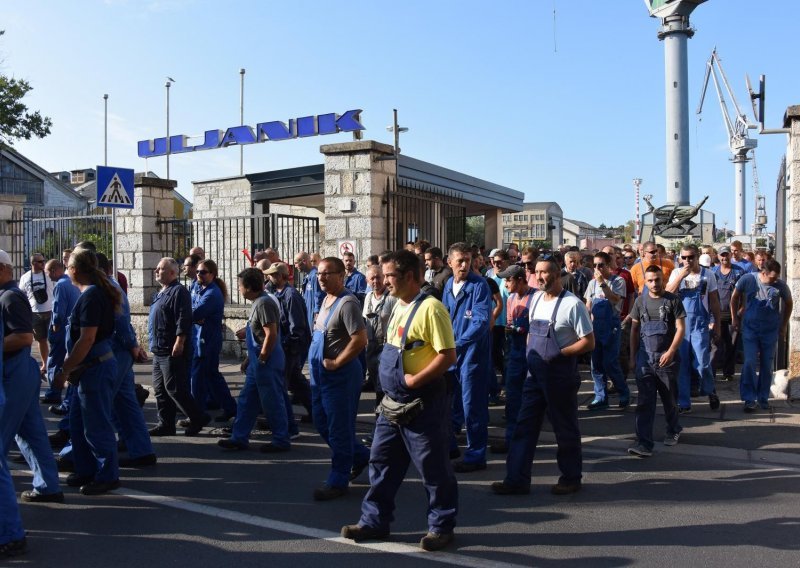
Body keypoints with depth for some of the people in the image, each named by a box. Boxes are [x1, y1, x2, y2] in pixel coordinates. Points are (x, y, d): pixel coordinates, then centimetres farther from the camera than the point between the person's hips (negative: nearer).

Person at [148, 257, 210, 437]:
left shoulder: (178, 292, -12)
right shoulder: (161, 293, 19)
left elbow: (183, 320, -21)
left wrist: (179, 343, -25)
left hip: (173, 352, -10)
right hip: (159, 351, 10)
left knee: (174, 389, -8)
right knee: (160, 389, 11)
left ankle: (198, 418, 3)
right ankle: (166, 424, 18)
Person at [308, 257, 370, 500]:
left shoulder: (347, 303, -19)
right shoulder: (326, 299, 11)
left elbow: (360, 339, -27)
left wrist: (336, 363, -20)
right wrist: (320, 363, 13)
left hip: (340, 375, -10)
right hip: (320, 374, 10)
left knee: (338, 428, 1)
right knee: (322, 423, 19)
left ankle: (338, 481, 15)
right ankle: (360, 455, 36)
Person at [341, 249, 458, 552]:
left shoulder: (430, 308, -18)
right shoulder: (399, 305, 11)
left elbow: (449, 356, -22)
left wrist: (414, 380, -20)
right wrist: (392, 382, 12)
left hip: (423, 401, -9)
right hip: (394, 401, 9)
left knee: (433, 466, 4)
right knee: (382, 461, 14)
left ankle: (442, 526, 20)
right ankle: (375, 521, 27)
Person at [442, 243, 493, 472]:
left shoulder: (479, 285, -14)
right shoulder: (448, 285, 8)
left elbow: (480, 321, -23)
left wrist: (459, 344, -28)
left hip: (473, 352, -7)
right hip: (451, 352, 7)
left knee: (472, 406, 0)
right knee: (449, 401, 17)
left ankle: (476, 456, 12)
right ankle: (449, 445, 35)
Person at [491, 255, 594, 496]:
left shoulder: (572, 304, -16)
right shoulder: (536, 298, 7)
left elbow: (589, 342, -14)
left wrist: (558, 354, -22)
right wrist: (530, 355, 9)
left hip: (560, 375, -7)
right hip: (535, 373, 7)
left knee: (565, 429, 8)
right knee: (524, 425, 6)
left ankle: (571, 478, 27)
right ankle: (517, 480, 12)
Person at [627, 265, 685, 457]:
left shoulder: (673, 300, -3)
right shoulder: (640, 301, 6)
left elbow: (680, 328, -6)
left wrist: (671, 351, -17)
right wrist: (632, 357, 7)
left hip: (666, 357, -2)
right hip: (644, 358, 2)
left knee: (668, 398, 12)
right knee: (644, 401, -4)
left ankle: (673, 430, 38)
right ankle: (644, 443, -6)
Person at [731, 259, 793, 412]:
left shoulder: (781, 285, -11)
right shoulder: (748, 279, -13)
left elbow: (789, 303, 8)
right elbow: (735, 297, 3)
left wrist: (784, 325, 9)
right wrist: (734, 318, 4)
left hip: (771, 330, 1)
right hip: (750, 329, -1)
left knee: (767, 365, 8)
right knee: (750, 363, -8)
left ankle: (763, 398, 22)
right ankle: (749, 399, 0)